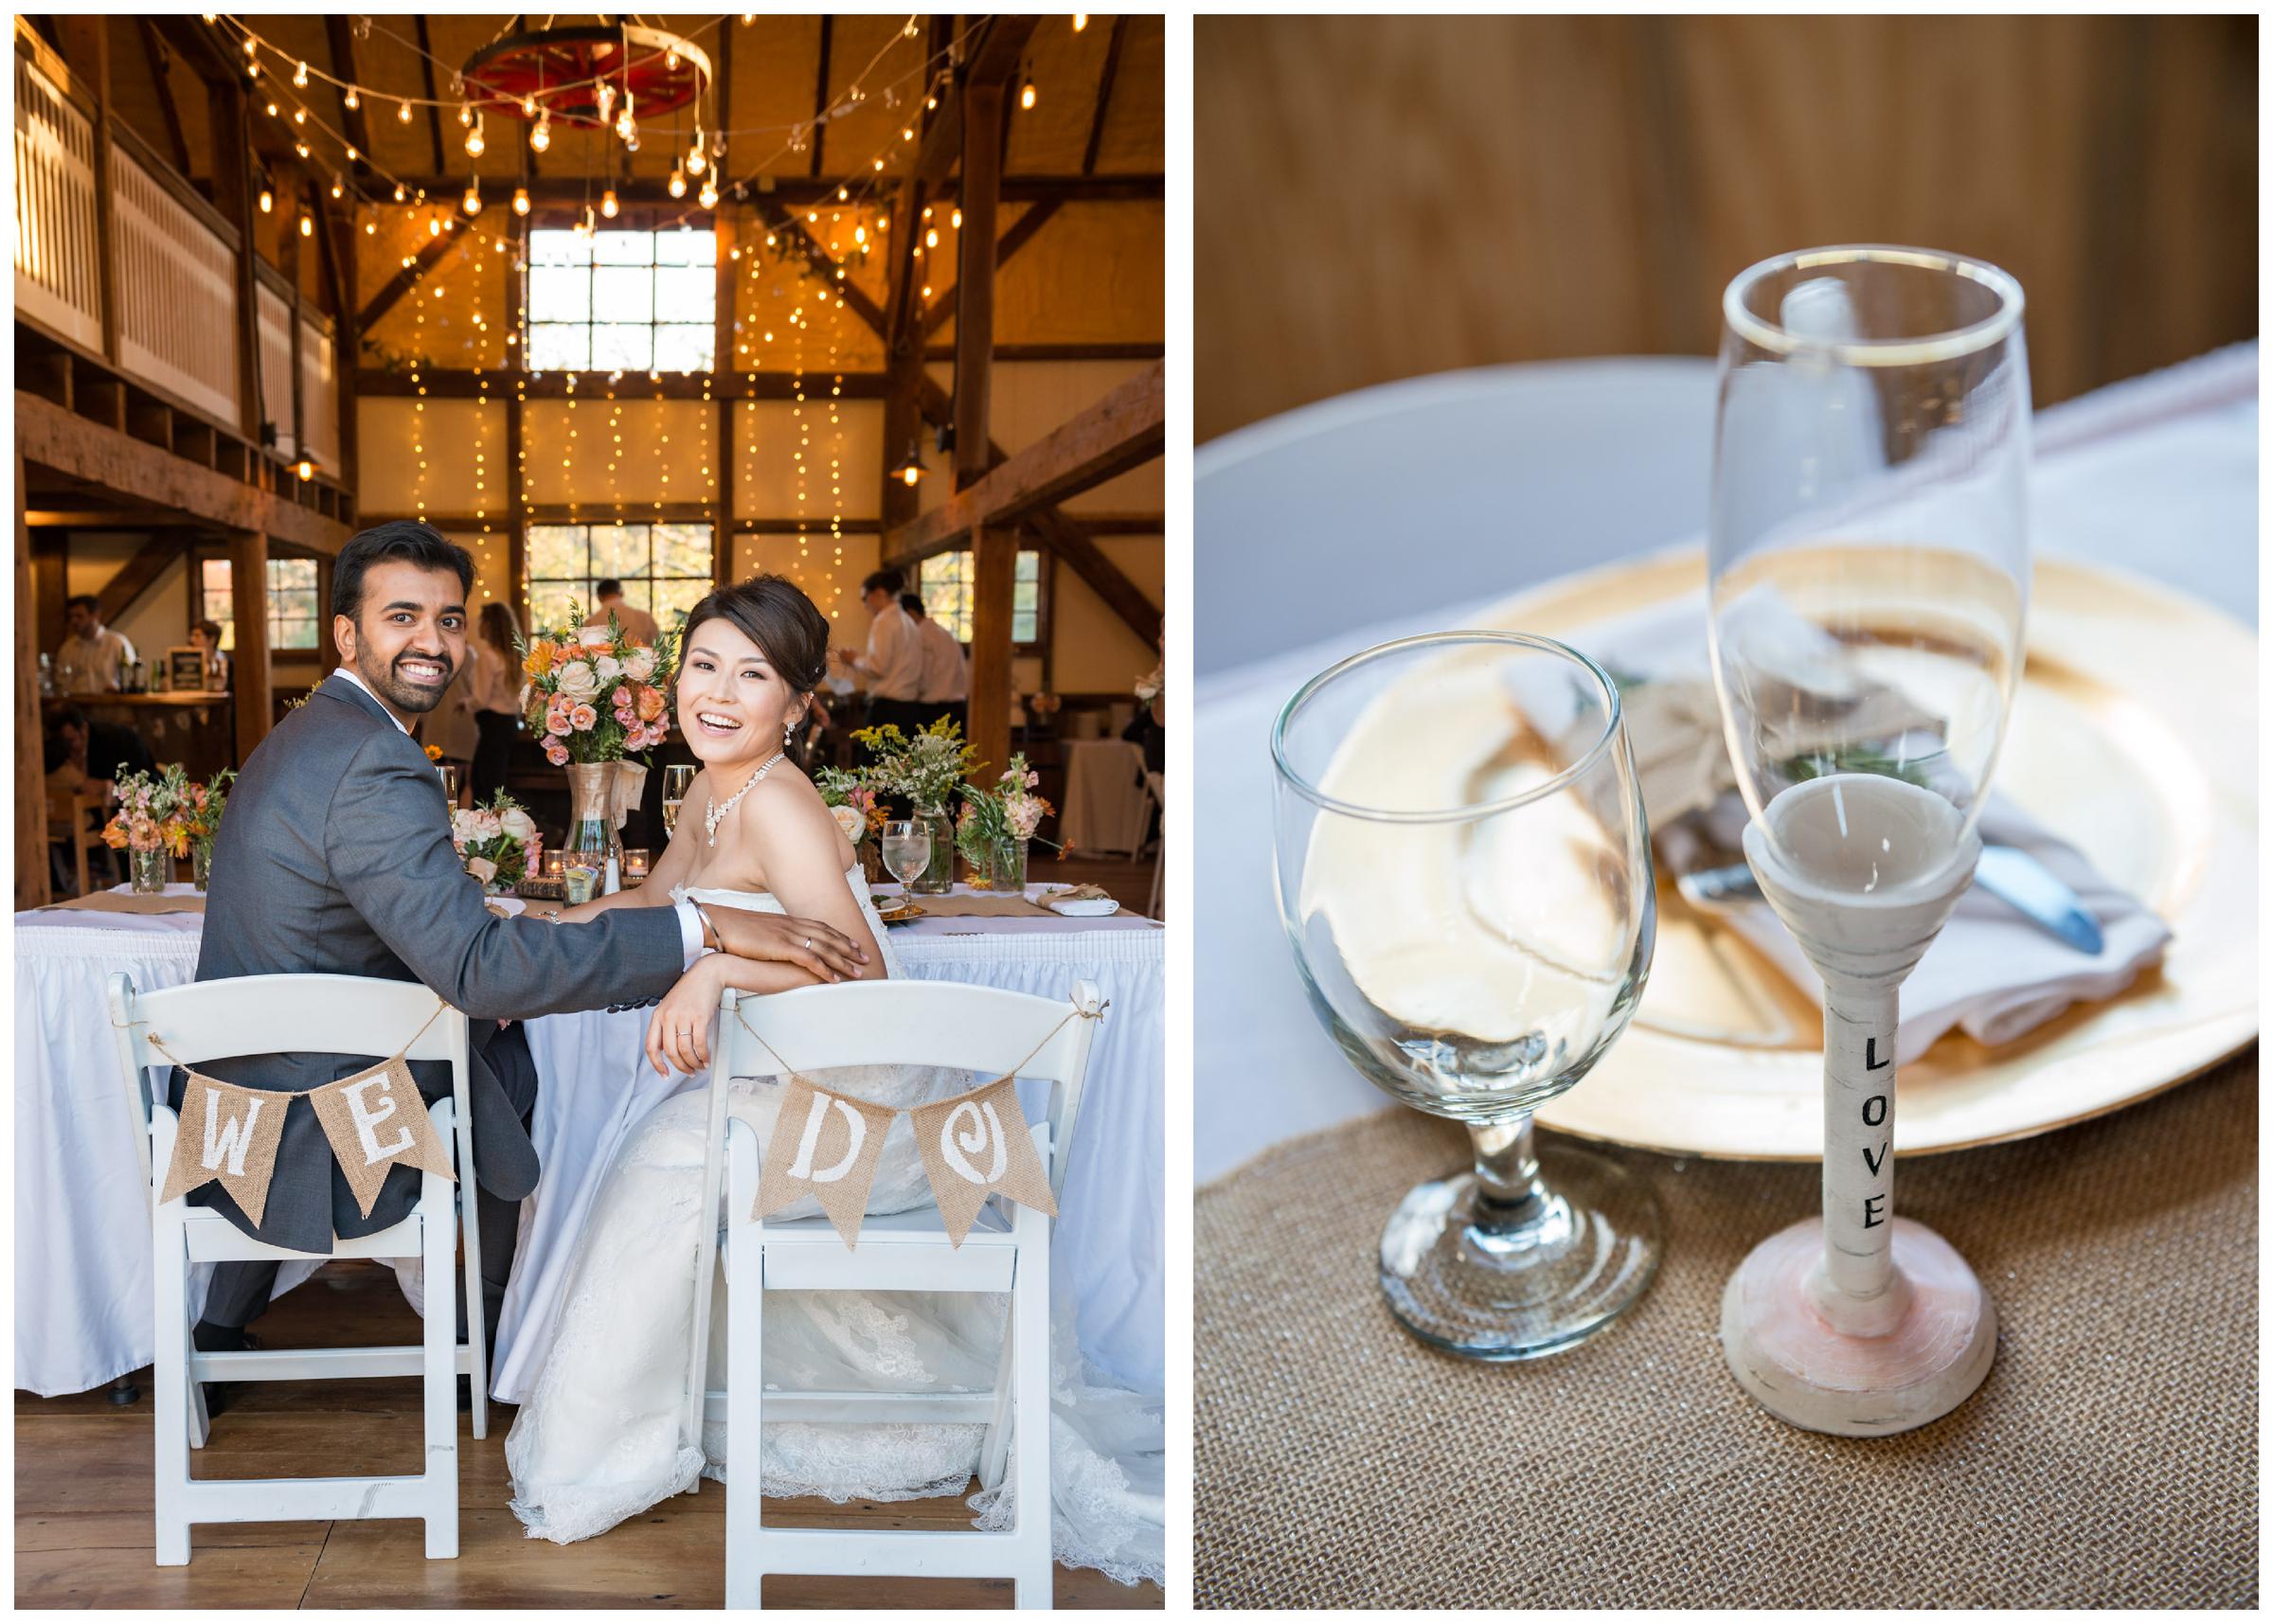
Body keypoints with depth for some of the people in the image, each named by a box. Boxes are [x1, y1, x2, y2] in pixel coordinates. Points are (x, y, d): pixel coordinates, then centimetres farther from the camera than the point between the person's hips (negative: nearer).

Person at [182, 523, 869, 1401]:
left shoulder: (303, 735, 9)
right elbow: (478, 964, -34)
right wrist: (703, 927, -35)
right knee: (510, 1066, 14)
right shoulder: (375, 767, -24)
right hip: (307, 1146, -8)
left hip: (229, 1108, 8)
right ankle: (483, 1327, 35)